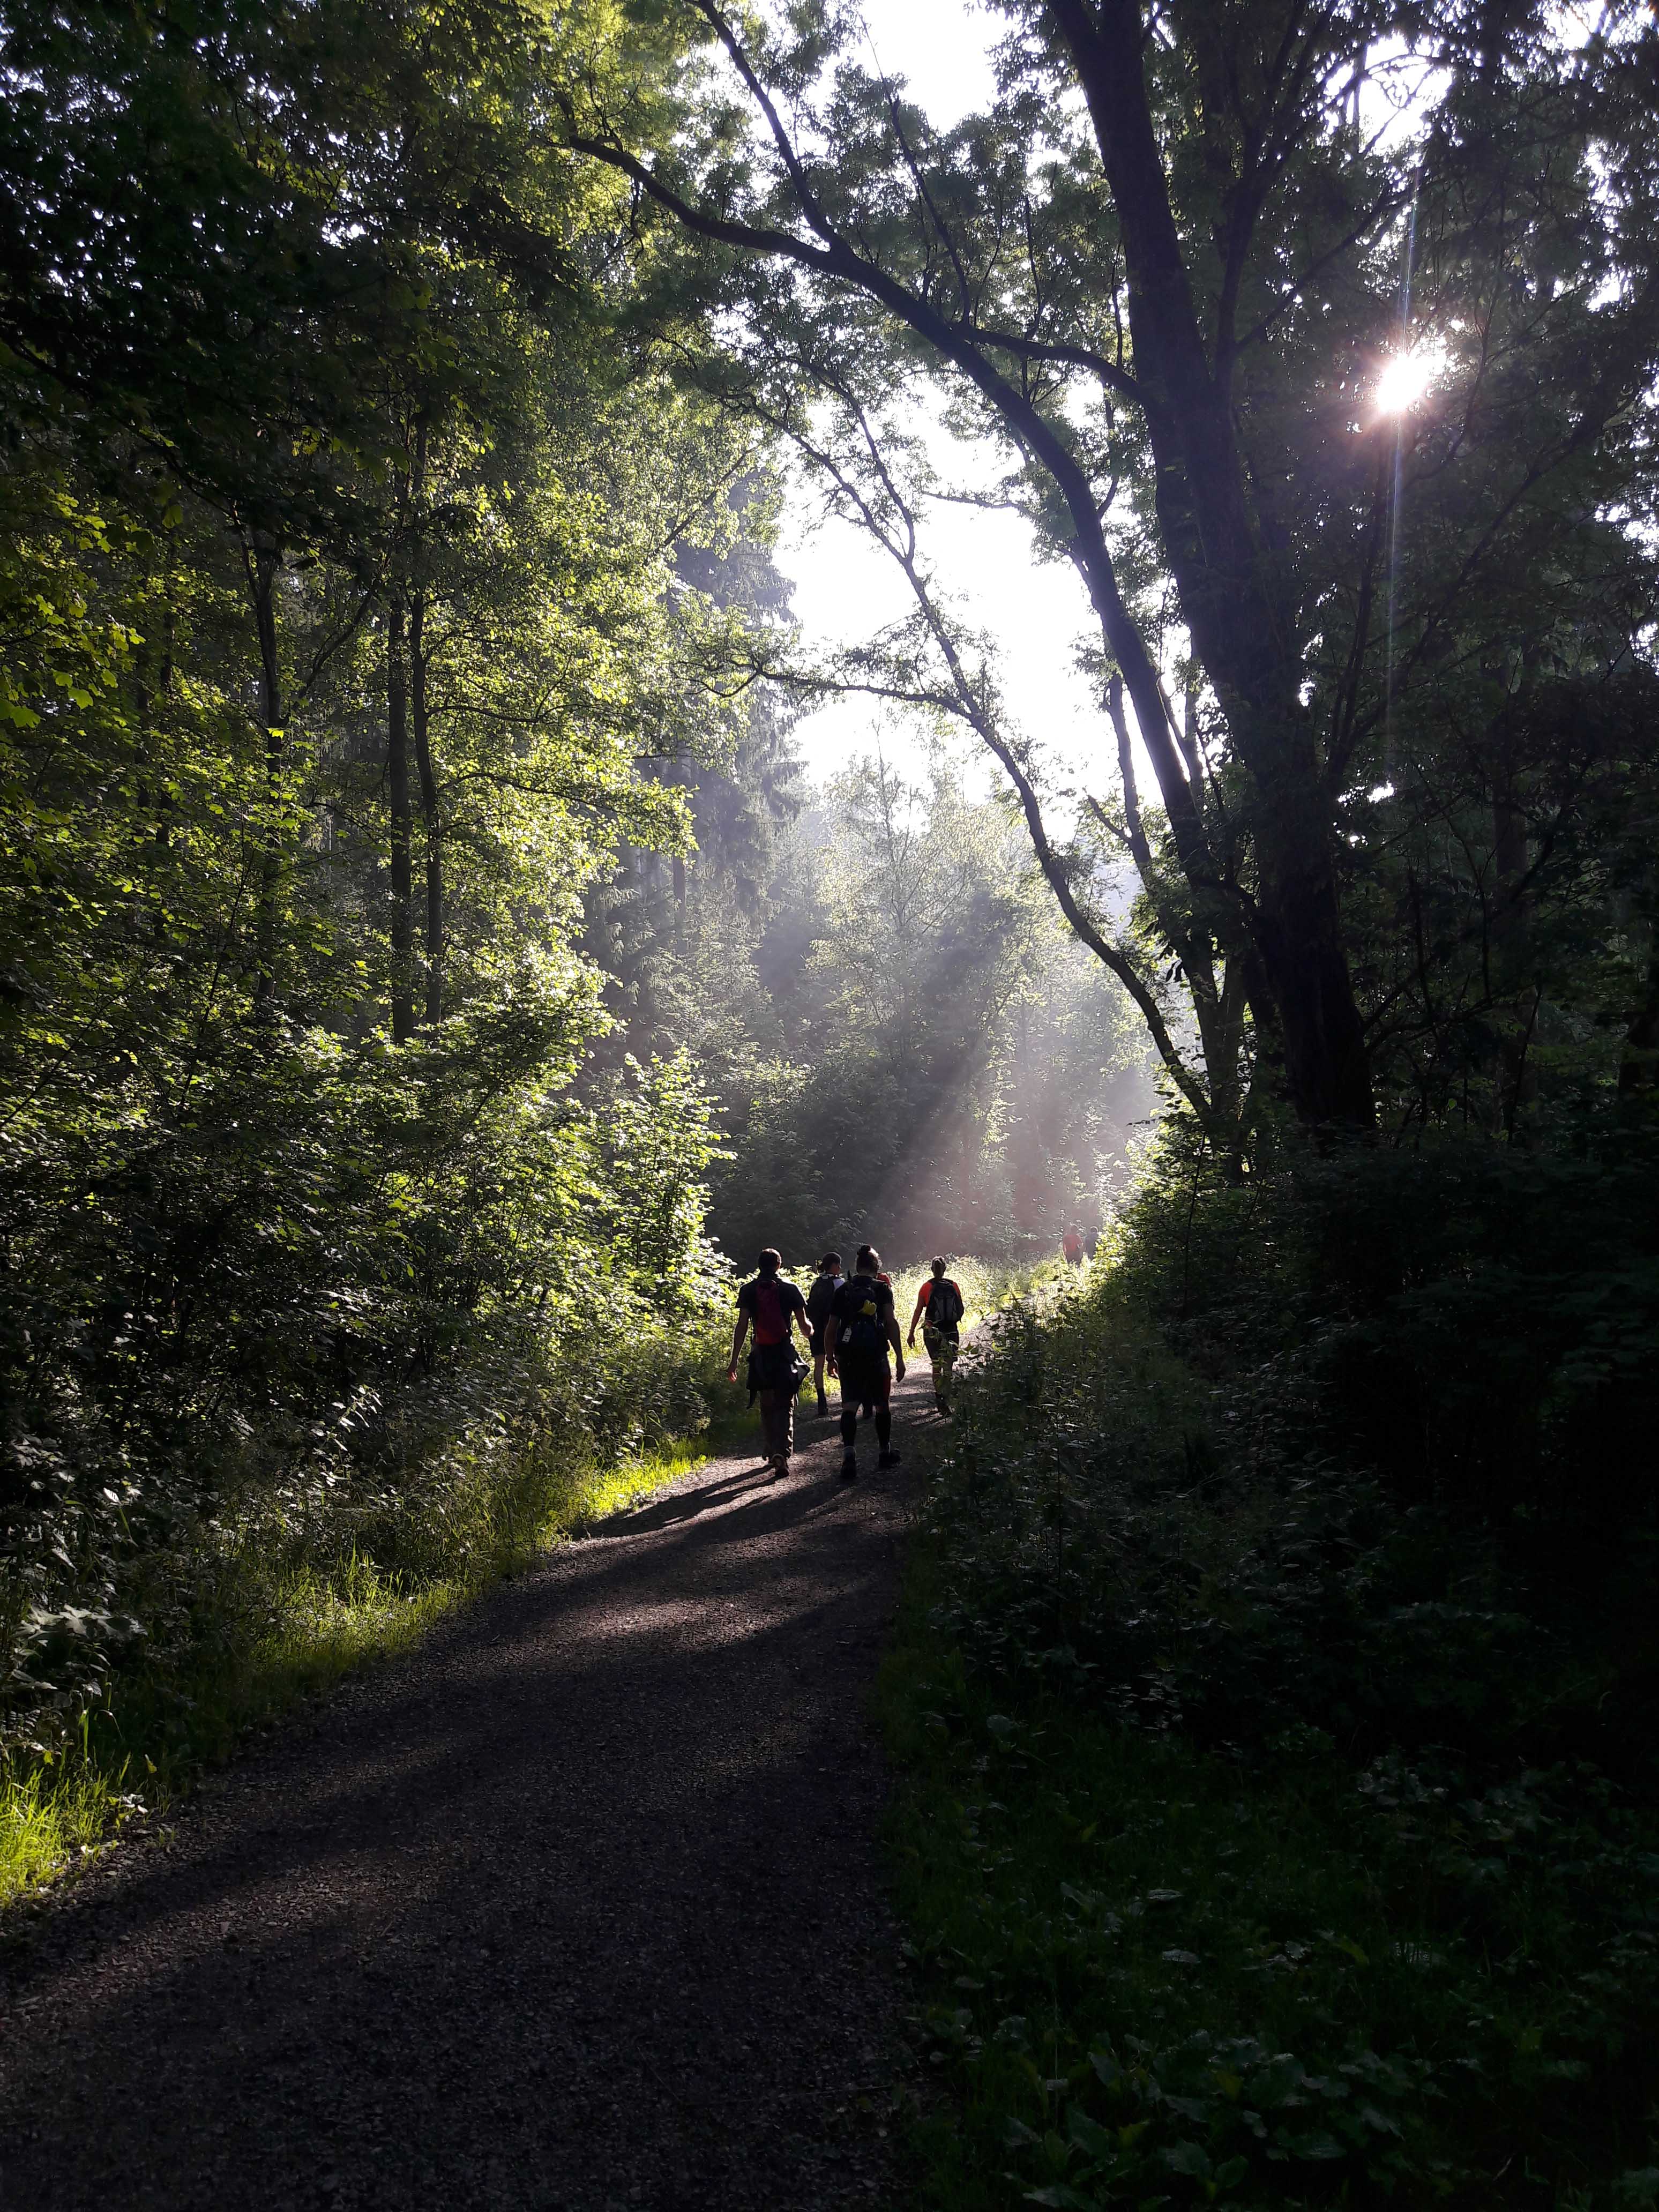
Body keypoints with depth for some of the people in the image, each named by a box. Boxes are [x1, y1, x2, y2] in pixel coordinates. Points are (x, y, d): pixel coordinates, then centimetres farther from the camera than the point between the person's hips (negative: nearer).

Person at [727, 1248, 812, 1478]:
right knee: (785, 1407, 3)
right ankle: (782, 1452, -16)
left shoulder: (748, 1291, 2)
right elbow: (804, 1326, 0)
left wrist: (734, 1361, -5)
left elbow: (742, 1326, -5)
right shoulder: (790, 1289, 0)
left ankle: (772, 1453, 22)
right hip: (785, 1354, -1)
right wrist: (811, 1335, 24)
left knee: (767, 1406, 17)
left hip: (761, 1356, 1)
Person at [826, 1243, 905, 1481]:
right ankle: (885, 1453, 27)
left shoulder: (843, 1290, 8)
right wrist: (900, 1358, -7)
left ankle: (849, 1453, -22)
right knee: (881, 1405, 14)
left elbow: (832, 1327, 8)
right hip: (875, 1355, -2)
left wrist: (831, 1358, 17)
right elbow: (892, 1323, -9)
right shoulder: (882, 1289, 0)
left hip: (847, 1356, 2)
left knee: (849, 1406, -2)